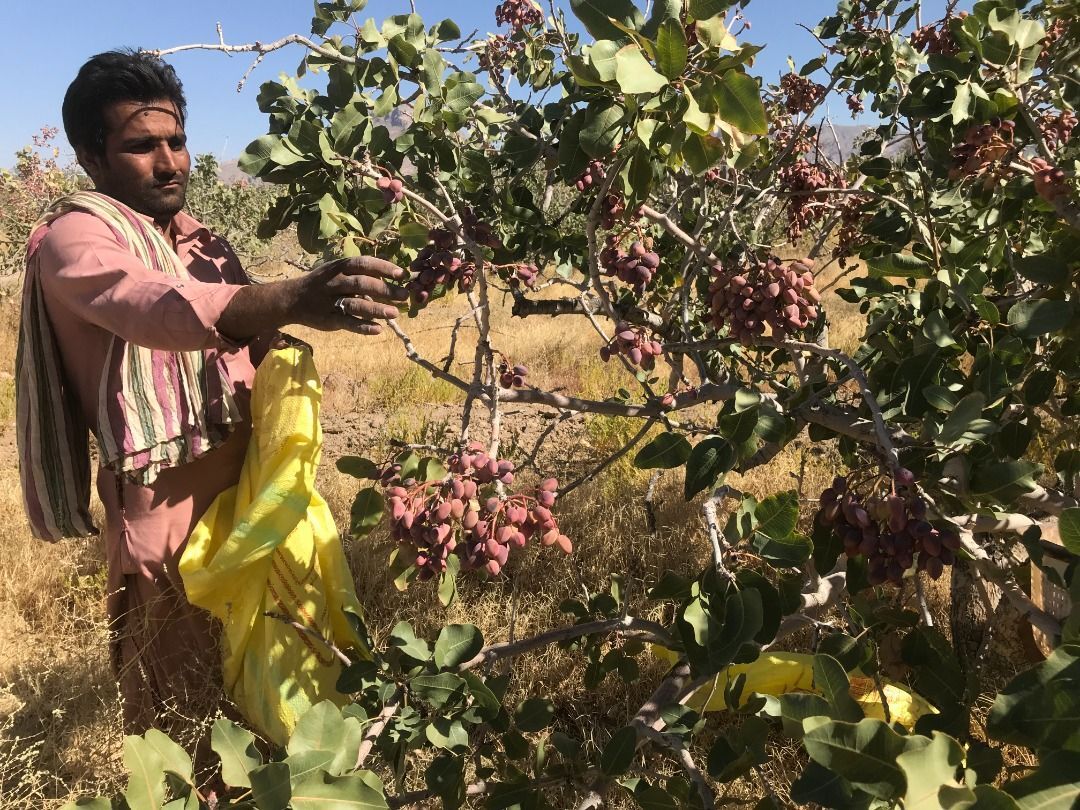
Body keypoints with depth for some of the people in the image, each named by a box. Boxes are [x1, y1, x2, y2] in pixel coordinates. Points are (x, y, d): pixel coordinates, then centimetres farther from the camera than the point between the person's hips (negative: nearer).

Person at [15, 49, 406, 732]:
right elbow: (156, 307, -32)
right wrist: (292, 299, -48)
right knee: (177, 710, 5)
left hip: (245, 485, 7)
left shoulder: (206, 244, 15)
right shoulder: (73, 237, -10)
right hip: (163, 504, -7)